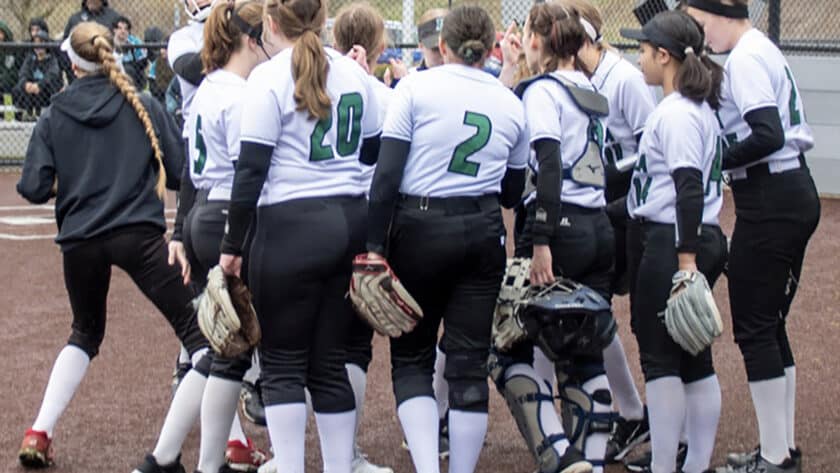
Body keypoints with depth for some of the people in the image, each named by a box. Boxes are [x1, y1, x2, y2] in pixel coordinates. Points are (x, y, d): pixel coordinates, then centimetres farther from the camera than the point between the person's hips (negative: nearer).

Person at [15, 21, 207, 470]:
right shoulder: (144, 107, 1)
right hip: (138, 234, -3)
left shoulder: (54, 116, 3)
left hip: (79, 241, 3)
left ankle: (38, 434, 14)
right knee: (194, 329, 0)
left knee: (86, 332, 25)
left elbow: (33, 188, -1)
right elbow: (179, 172, 0)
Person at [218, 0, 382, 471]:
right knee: (330, 362, 11)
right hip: (350, 221, 5)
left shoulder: (270, 78, -9)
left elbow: (251, 170, -11)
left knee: (283, 364, 2)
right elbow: (373, 151, 17)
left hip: (291, 226, -5)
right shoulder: (353, 73, 8)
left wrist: (232, 246, -5)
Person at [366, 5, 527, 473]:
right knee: (470, 362, 6)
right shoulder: (511, 105, 8)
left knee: (412, 356, 8)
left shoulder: (416, 87, -4)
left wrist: (375, 245, -7)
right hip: (483, 233, 3)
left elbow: (388, 172, -10)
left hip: (418, 227, -2)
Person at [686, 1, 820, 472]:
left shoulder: (746, 59, -14)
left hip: (769, 201, -10)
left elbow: (768, 136, -25)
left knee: (753, 327, -4)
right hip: (797, 194, 10)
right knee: (770, 324, 16)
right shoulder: (767, 53, 17)